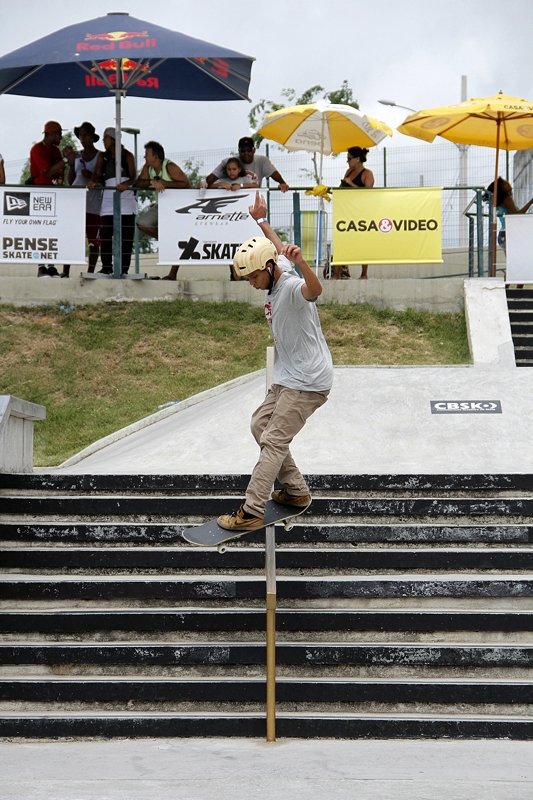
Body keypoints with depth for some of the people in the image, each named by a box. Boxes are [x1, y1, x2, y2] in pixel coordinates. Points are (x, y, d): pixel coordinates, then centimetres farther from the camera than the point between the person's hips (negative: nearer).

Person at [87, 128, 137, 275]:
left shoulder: (127, 156, 8)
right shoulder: (102, 156, 15)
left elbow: (133, 177, 0)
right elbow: (97, 173, 4)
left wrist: (126, 184, -22)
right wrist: (93, 181, -19)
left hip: (126, 198, -2)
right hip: (109, 199, 2)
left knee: (126, 236, -5)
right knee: (105, 235, -7)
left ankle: (124, 269, -2)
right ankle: (106, 267, -3)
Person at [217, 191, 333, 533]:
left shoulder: (292, 286, -23)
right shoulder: (274, 279, 5)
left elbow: (315, 290, -48)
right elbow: (279, 248, 28)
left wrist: (300, 261, -66)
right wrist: (261, 220, 36)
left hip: (307, 382, -11)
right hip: (287, 377, 11)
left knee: (273, 441, -11)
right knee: (261, 425, 18)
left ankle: (251, 514, -10)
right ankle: (296, 491, 23)